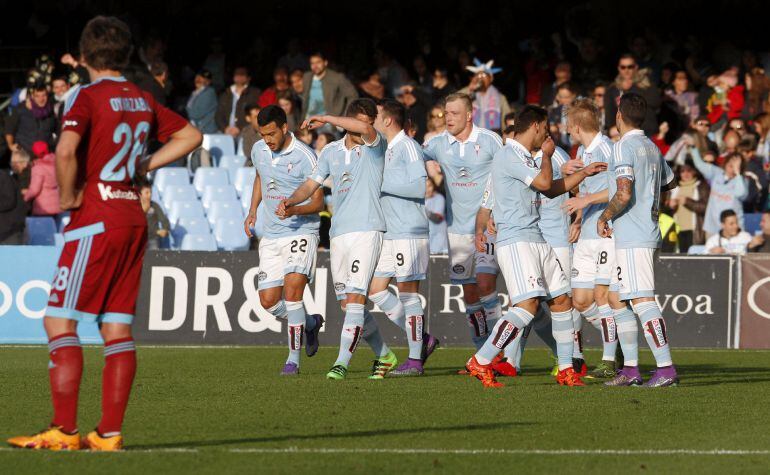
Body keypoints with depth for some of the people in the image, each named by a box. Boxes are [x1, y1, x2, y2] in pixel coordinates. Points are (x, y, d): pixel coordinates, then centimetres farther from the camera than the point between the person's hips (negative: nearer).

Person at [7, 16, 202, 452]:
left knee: (59, 320, -4)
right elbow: (191, 136, 23)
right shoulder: (143, 100, 11)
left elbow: (66, 151, -25)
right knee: (118, 326, 7)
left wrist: (68, 196, -10)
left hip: (97, 219, -7)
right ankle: (110, 432, 4)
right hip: (134, 217, 7)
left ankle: (65, 430, -10)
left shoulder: (90, 97, -10)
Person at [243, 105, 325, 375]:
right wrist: (252, 211, 19)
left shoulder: (305, 157, -14)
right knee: (268, 301, 0)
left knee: (292, 289, -22)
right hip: (270, 236, 6)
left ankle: (293, 359, -14)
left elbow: (318, 203, -11)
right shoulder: (259, 150, 5)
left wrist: (295, 210, -30)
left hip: (301, 233, -6)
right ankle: (310, 324, 29)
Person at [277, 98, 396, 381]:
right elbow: (311, 185, 15)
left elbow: (365, 130, -25)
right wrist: (290, 202, -5)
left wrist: (325, 120, -20)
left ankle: (342, 363, -17)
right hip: (338, 234, 6)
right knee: (348, 305, 8)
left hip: (367, 231, -6)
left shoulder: (375, 146, -2)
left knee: (354, 299, -15)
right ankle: (383, 355, 23)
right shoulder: (331, 152, 14)